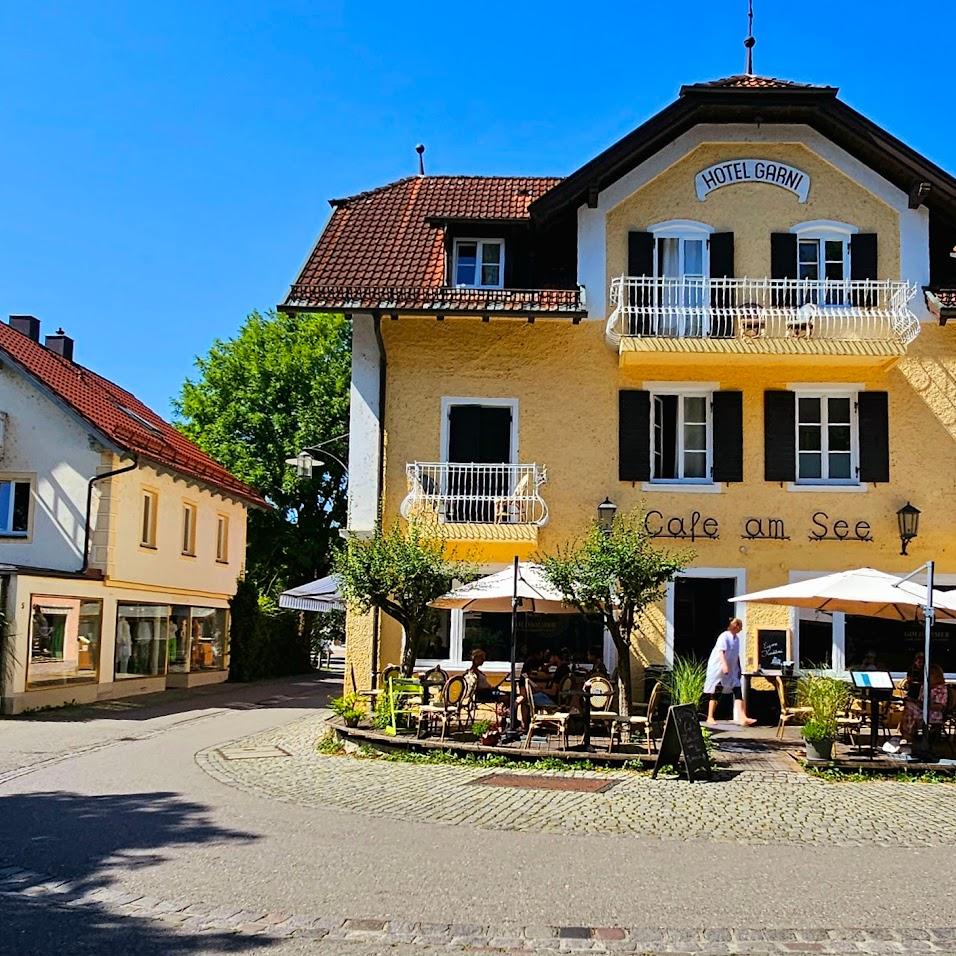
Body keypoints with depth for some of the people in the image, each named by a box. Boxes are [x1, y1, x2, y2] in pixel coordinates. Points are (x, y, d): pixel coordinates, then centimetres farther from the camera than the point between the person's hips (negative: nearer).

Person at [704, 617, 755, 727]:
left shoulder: (736, 639, 11)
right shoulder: (724, 637, -14)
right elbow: (721, 651, -26)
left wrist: (738, 668, 20)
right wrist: (724, 664, -38)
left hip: (731, 671, 7)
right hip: (718, 669, -7)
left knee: (738, 692, -5)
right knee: (716, 693, 0)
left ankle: (742, 718, -11)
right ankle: (710, 718, 10)